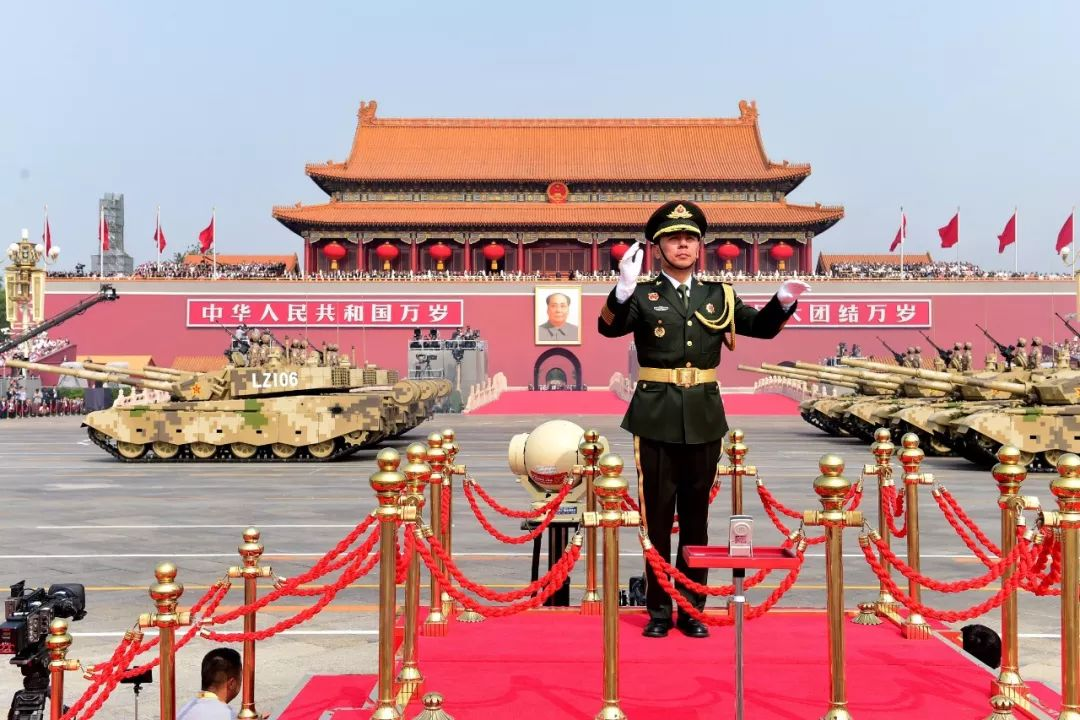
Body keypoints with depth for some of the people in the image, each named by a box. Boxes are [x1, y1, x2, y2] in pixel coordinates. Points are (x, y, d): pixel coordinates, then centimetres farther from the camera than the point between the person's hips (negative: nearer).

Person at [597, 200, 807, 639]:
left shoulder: (718, 295, 9)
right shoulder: (643, 295, -1)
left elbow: (761, 327, 14)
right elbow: (609, 327, -17)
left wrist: (783, 301, -5)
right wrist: (624, 289, -34)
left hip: (704, 418, 3)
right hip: (656, 418, -3)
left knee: (696, 514, 10)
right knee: (657, 514, 4)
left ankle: (692, 609, 21)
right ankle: (659, 608, 15)